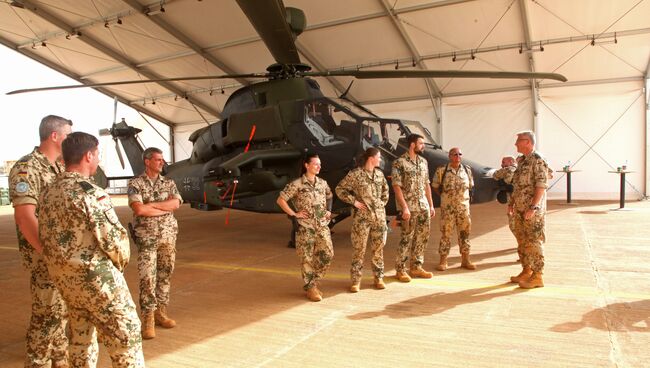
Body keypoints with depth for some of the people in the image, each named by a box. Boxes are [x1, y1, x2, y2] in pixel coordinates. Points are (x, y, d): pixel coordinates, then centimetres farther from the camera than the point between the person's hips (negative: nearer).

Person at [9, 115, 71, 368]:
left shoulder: (61, 167, 10)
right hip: (45, 255, -8)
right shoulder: (26, 168, -15)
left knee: (64, 310, 17)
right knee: (47, 314, 0)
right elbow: (25, 217, -21)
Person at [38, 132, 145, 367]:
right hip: (95, 277, -9)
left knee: (81, 336, 21)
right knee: (126, 337, 0)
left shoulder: (48, 193, 7)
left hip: (63, 278, 9)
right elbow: (115, 239, -19)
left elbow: (46, 236, 11)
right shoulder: (90, 192, -19)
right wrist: (120, 263, -1)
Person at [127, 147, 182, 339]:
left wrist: (151, 204, -14)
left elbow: (176, 203, -7)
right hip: (147, 238, -4)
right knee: (148, 277, -6)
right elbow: (138, 209, -16)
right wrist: (165, 208, -9)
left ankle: (160, 313, 20)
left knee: (165, 275, 9)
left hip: (168, 236, 4)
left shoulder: (169, 183, 10)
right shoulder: (135, 183, -2)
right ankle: (148, 319, 1)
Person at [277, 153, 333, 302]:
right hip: (305, 227, -5)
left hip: (322, 225, 5)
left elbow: (329, 196, 27)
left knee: (327, 254, 1)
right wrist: (294, 214, -11)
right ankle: (310, 288, 15)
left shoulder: (322, 183, 8)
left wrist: (329, 211, 12)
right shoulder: (297, 184, -9)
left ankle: (313, 282, 20)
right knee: (307, 259, 1)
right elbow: (280, 200, -9)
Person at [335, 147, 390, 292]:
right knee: (359, 249, -1)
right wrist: (354, 201, -10)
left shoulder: (379, 174, 8)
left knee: (378, 248, 10)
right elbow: (339, 189, -6)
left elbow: (385, 189, 25)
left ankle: (379, 278, 23)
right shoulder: (355, 174, -9)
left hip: (379, 216, 5)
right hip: (362, 217, -5)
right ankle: (356, 280, 9)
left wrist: (383, 202, 12)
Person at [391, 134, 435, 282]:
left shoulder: (423, 162, 11)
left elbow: (427, 185, 15)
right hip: (409, 207, -7)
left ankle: (416, 267, 22)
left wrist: (431, 205, 12)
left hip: (424, 206, 7)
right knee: (407, 238, -3)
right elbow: (397, 187, -14)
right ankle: (400, 269, 10)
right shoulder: (399, 163, -10)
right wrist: (405, 207, -18)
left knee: (422, 237, 9)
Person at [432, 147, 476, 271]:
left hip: (464, 207, 3)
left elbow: (470, 186, 17)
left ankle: (465, 260, 20)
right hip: (447, 208, -3)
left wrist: (461, 195, 8)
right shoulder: (442, 170, -7)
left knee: (465, 233, 9)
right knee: (445, 233, 1)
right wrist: (445, 196, 3)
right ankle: (443, 261, 10)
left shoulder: (467, 169, 3)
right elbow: (435, 186, 4)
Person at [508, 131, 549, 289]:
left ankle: (537, 276, 3)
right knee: (523, 242, 14)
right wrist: (511, 203, 17)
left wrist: (533, 207, -23)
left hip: (533, 211, -9)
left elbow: (541, 186, -19)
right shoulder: (521, 161, 14)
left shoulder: (538, 161, -13)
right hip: (520, 210, 9)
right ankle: (526, 271, 24)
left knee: (534, 243, -4)